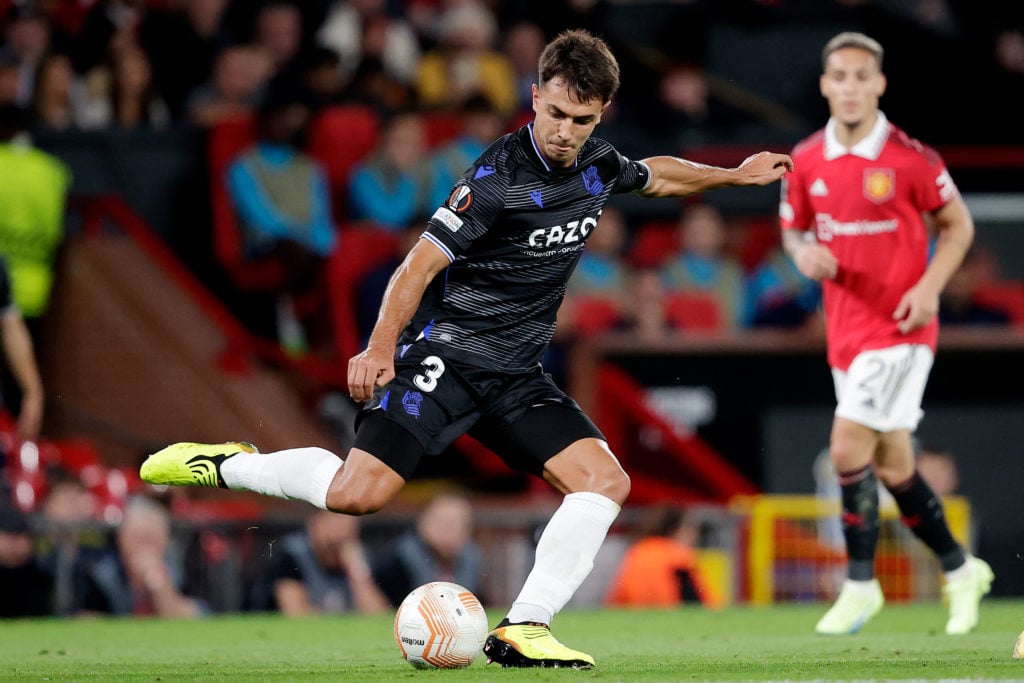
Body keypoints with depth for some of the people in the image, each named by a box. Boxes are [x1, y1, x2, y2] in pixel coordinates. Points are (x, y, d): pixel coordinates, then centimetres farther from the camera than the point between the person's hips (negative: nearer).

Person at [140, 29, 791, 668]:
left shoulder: (598, 164, 5)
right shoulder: (500, 175, -17)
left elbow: (655, 175, 31)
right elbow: (422, 262, -17)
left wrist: (733, 176, 33)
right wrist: (381, 348, -24)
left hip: (516, 375, 7)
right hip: (445, 354, -7)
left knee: (606, 480, -12)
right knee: (357, 496, -21)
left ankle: (522, 629, -12)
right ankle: (227, 463, 3)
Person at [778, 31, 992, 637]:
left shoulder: (910, 159, -10)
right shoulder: (806, 162, 3)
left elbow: (959, 225, 0)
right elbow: (793, 228, 16)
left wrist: (930, 286, -13)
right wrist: (804, 253, -7)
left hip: (900, 327, -6)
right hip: (846, 330, 6)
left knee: (848, 445, -17)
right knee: (891, 464, 11)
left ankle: (860, 585, -4)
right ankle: (960, 570, 29)